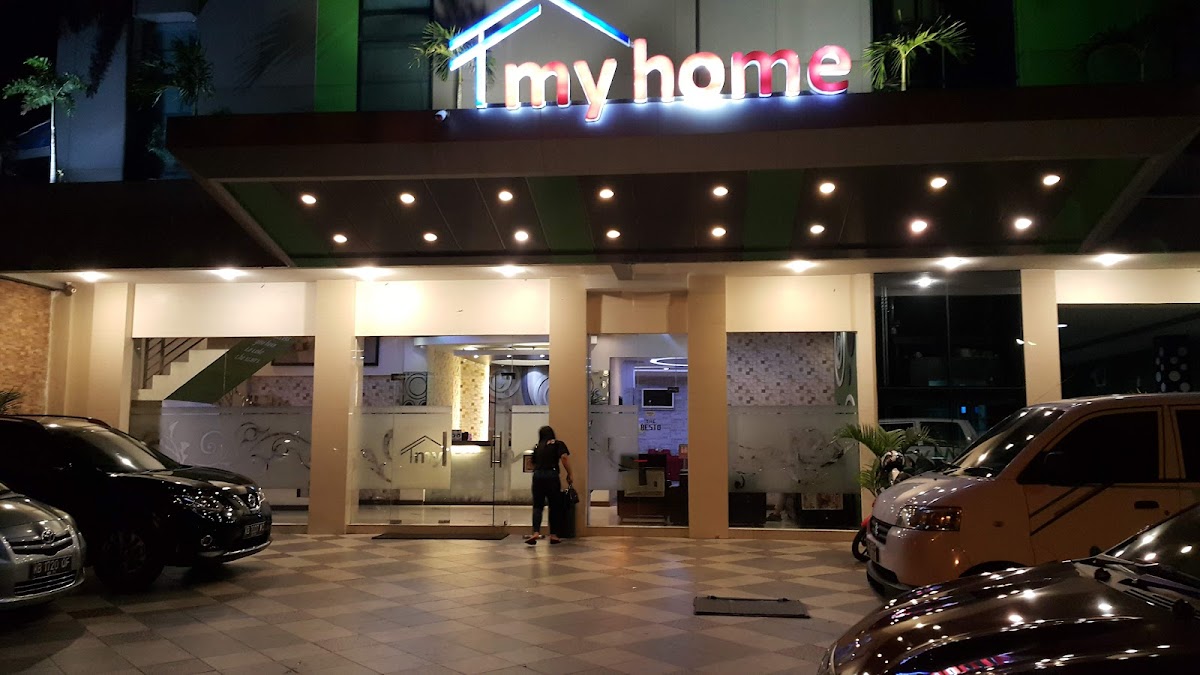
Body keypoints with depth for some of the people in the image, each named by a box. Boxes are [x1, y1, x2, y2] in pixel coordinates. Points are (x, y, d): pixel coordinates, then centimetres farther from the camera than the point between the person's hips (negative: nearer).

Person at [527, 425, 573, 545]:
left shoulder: (537, 447, 21)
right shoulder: (558, 444, 11)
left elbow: (534, 463, 18)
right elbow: (564, 457, -5)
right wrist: (569, 475, -2)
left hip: (537, 475, 3)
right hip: (551, 475, -2)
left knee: (537, 505, 6)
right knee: (554, 506, 8)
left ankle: (536, 532, -11)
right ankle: (553, 535, 9)